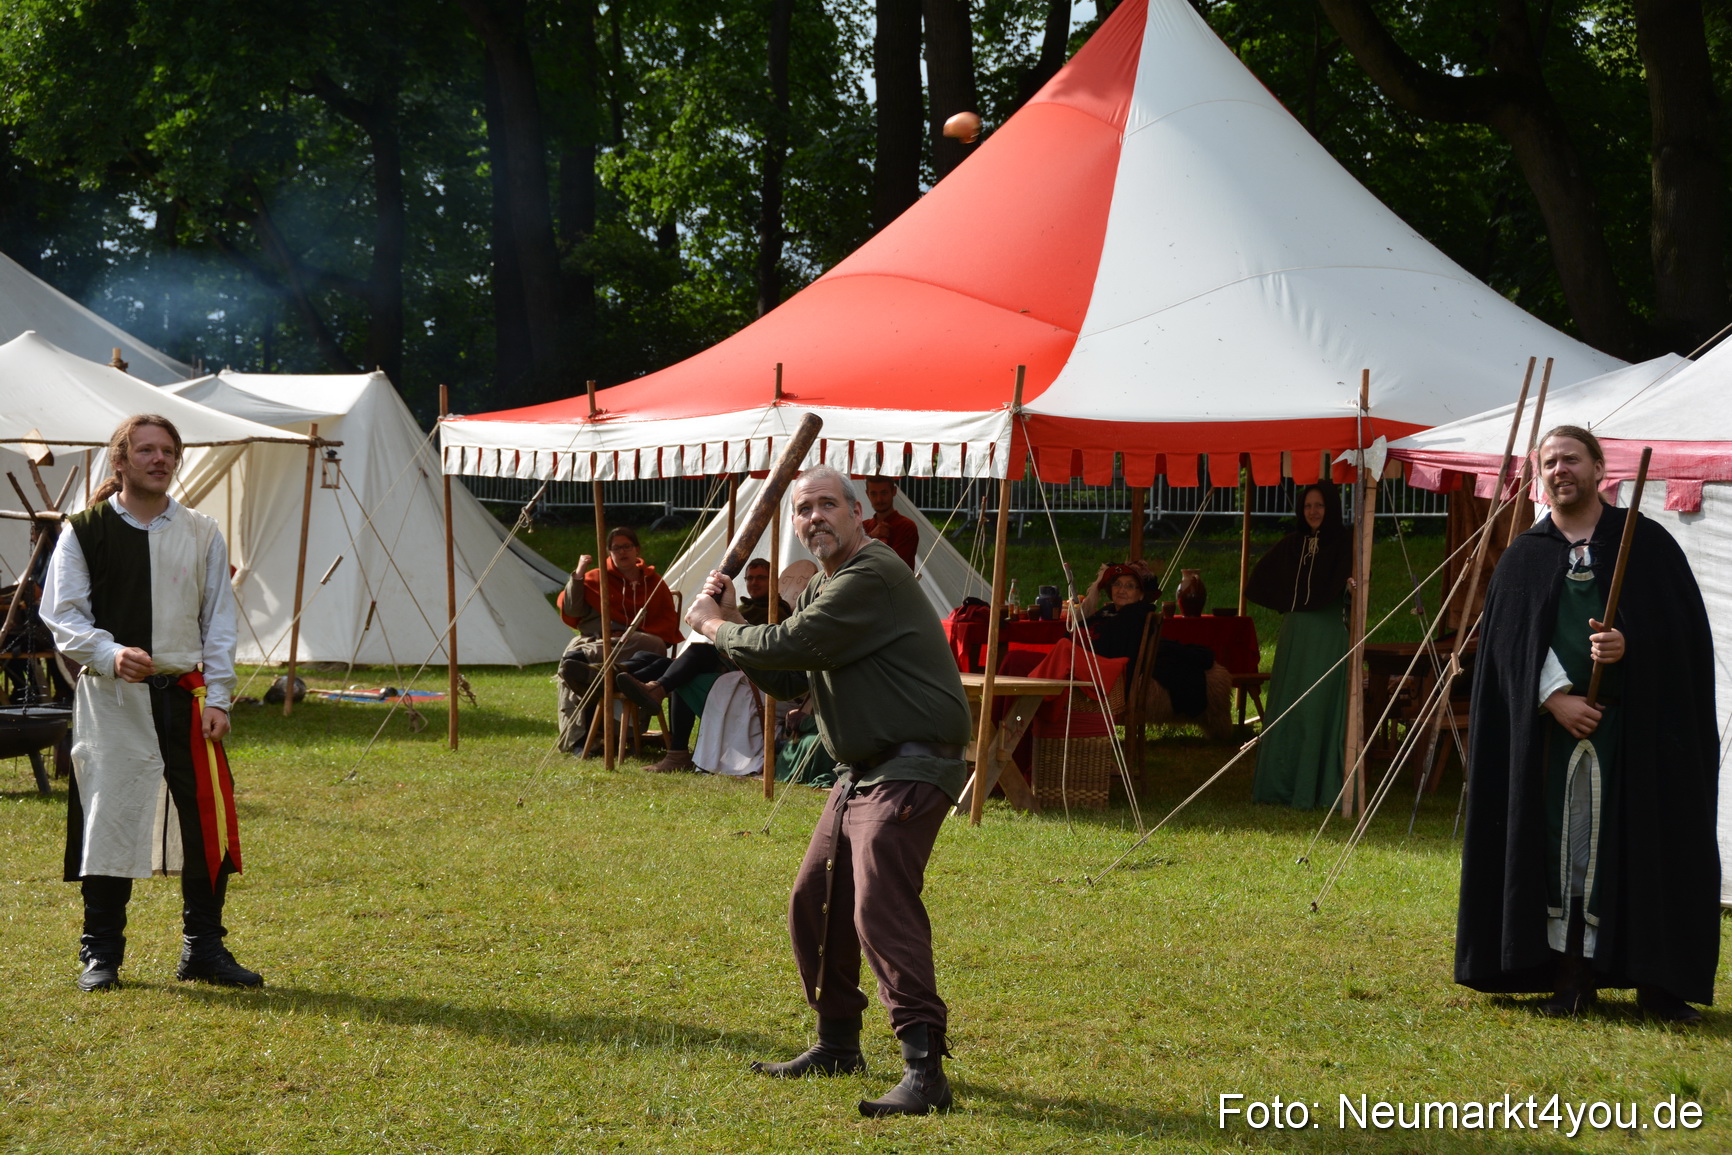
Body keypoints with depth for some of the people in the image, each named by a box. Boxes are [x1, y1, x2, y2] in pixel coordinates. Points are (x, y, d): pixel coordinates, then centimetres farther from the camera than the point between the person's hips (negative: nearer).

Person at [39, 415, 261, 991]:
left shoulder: (201, 534, 10)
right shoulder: (85, 531, 2)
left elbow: (220, 621, 10)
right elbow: (62, 613, -1)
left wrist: (217, 698, 1)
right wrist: (110, 654, -19)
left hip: (186, 694, 3)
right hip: (111, 698, -3)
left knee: (208, 818, 0)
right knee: (110, 817, -1)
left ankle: (203, 949, 14)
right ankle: (100, 954, 11)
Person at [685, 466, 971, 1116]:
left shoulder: (873, 578, -17)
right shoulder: (823, 587, 17)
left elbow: (792, 646, -21)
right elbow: (787, 681, 18)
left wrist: (715, 629, -4)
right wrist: (732, 628, 5)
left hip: (910, 768, -11)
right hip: (862, 771, 11)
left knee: (881, 908, -21)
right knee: (814, 905, 15)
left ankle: (925, 1071, -23)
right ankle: (837, 1044, 30)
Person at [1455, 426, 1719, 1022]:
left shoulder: (1647, 544, 5)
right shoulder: (1524, 557, 10)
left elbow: (1685, 629, 0)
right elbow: (1510, 644, 2)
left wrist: (1631, 646, -18)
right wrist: (1556, 697, -12)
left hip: (1638, 726, -2)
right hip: (1552, 726, 2)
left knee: (1642, 847, -2)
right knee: (1563, 848, 0)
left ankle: (1658, 982, 3)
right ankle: (1573, 976, 7)